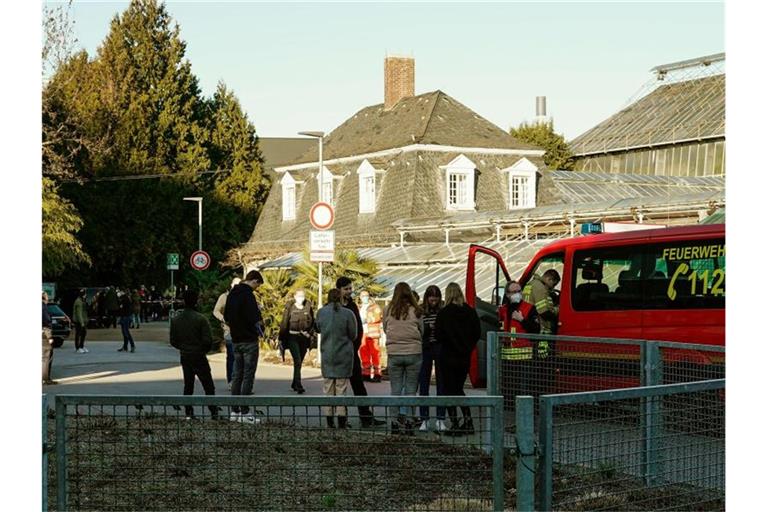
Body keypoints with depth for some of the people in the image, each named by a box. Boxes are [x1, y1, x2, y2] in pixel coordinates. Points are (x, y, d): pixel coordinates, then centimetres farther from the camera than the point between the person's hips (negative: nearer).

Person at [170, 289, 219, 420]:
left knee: (188, 386, 13)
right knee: (208, 386, 2)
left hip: (184, 357, 5)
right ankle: (214, 412, 0)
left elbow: (173, 341, 3)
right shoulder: (201, 319, -15)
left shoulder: (175, 320, -1)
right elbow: (207, 340, -16)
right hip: (199, 356, -5)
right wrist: (205, 350, 4)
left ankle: (188, 413, 11)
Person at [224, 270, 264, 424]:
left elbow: (226, 316, 18)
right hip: (249, 340, -8)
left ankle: (234, 411, 14)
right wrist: (260, 330, -5)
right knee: (248, 376, -3)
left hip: (235, 340, 8)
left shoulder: (232, 294, 11)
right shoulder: (247, 294, -17)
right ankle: (245, 412, -4)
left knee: (237, 375, 12)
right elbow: (254, 318, -21)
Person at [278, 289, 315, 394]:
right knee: (297, 361, -15)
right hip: (292, 337, -3)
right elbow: (284, 323, -1)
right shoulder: (290, 308, -3)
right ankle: (298, 385, -19)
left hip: (304, 338, 3)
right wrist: (282, 339, -2)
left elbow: (313, 323, 12)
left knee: (299, 362, 11)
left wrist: (310, 333, -4)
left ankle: (294, 384, 26)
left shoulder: (308, 308, 5)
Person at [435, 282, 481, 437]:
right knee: (459, 389, 18)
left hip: (449, 356, -5)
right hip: (465, 356, 5)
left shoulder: (444, 313, -14)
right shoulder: (470, 312, -2)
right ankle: (468, 422, 14)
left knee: (450, 390, 4)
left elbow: (439, 335, -14)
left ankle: (455, 424, 1)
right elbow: (477, 334, 3)